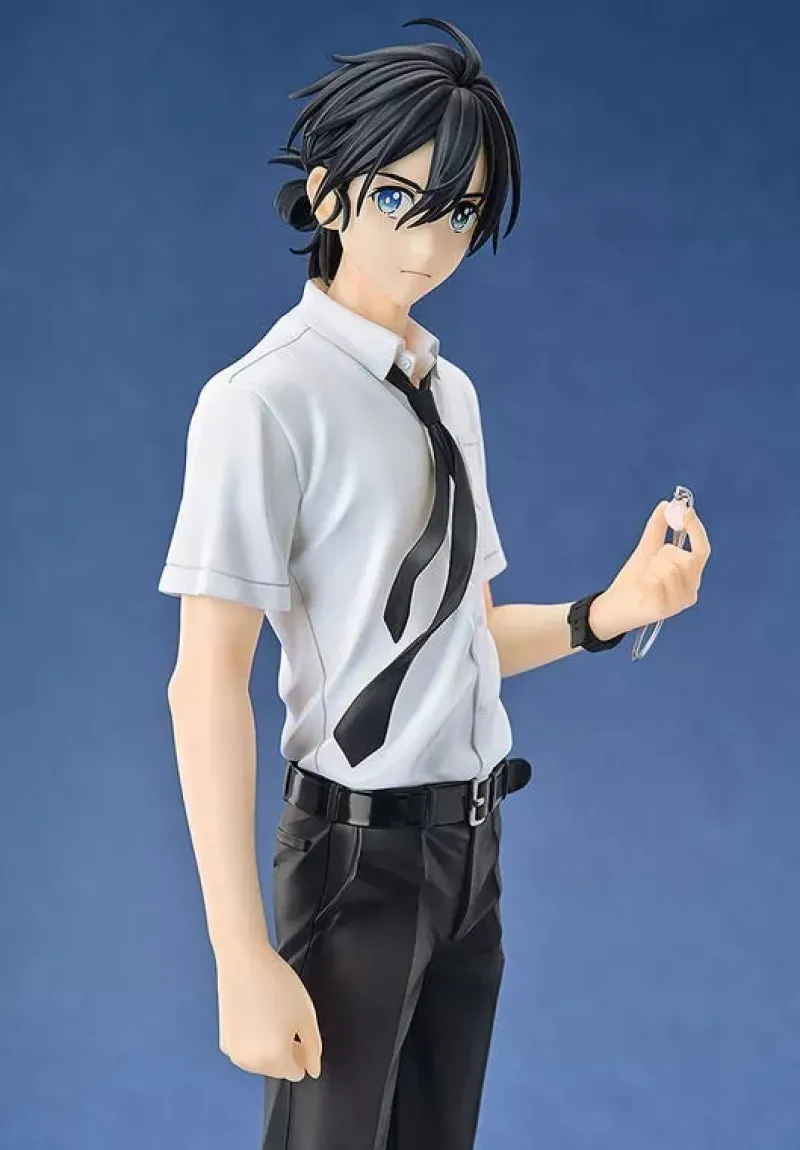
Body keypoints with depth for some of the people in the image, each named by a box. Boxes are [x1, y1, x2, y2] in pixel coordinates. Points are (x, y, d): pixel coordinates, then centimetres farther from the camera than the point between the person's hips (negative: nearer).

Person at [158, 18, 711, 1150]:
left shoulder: (450, 390, 9)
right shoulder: (267, 399, -16)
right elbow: (207, 686, -19)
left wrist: (609, 612, -5)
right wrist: (243, 960, -22)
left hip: (473, 843, 7)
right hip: (361, 847, -7)